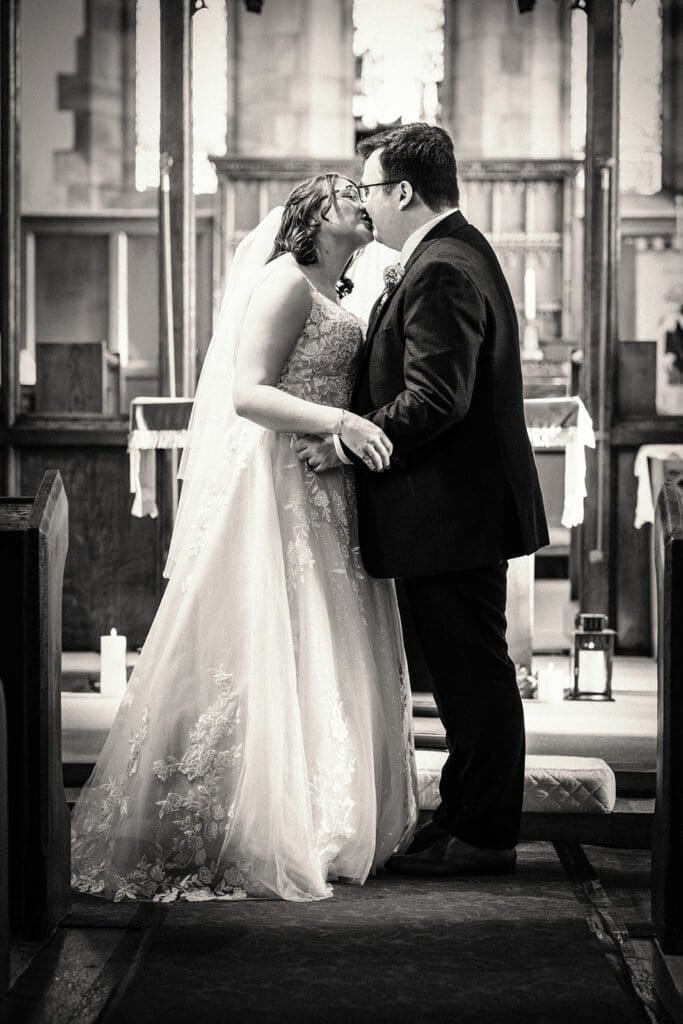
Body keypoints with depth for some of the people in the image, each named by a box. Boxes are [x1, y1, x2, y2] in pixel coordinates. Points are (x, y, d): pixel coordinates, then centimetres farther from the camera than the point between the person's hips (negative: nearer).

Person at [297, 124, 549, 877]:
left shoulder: (440, 272, -19)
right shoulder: (455, 253, 14)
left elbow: (436, 399, -26)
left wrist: (348, 443, -19)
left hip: (450, 511, -11)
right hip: (464, 508, 11)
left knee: (473, 671, -1)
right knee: (469, 672, 16)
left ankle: (484, 837, 9)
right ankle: (467, 815, 27)